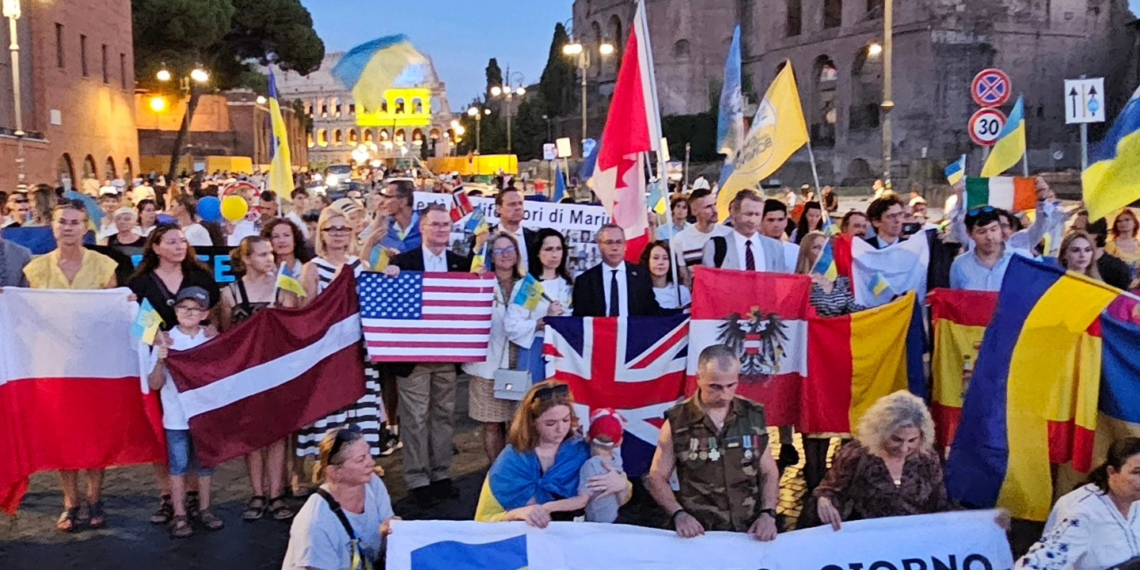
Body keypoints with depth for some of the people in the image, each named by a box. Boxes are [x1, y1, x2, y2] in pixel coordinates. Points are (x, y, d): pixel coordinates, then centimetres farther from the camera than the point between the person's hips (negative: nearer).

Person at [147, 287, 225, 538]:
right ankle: (180, 515, 15)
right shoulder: (165, 341, -7)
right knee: (178, 466, 4)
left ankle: (204, 510, 27)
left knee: (204, 464, 13)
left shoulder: (211, 340, 0)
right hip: (176, 418, -2)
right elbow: (154, 384, -9)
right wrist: (160, 361, -26)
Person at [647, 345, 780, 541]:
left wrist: (767, 513, -4)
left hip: (749, 532, 2)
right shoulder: (677, 422, -2)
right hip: (701, 535, -2)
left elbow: (769, 473, 12)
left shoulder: (753, 416, 5)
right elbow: (657, 477, 4)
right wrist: (678, 514, -12)